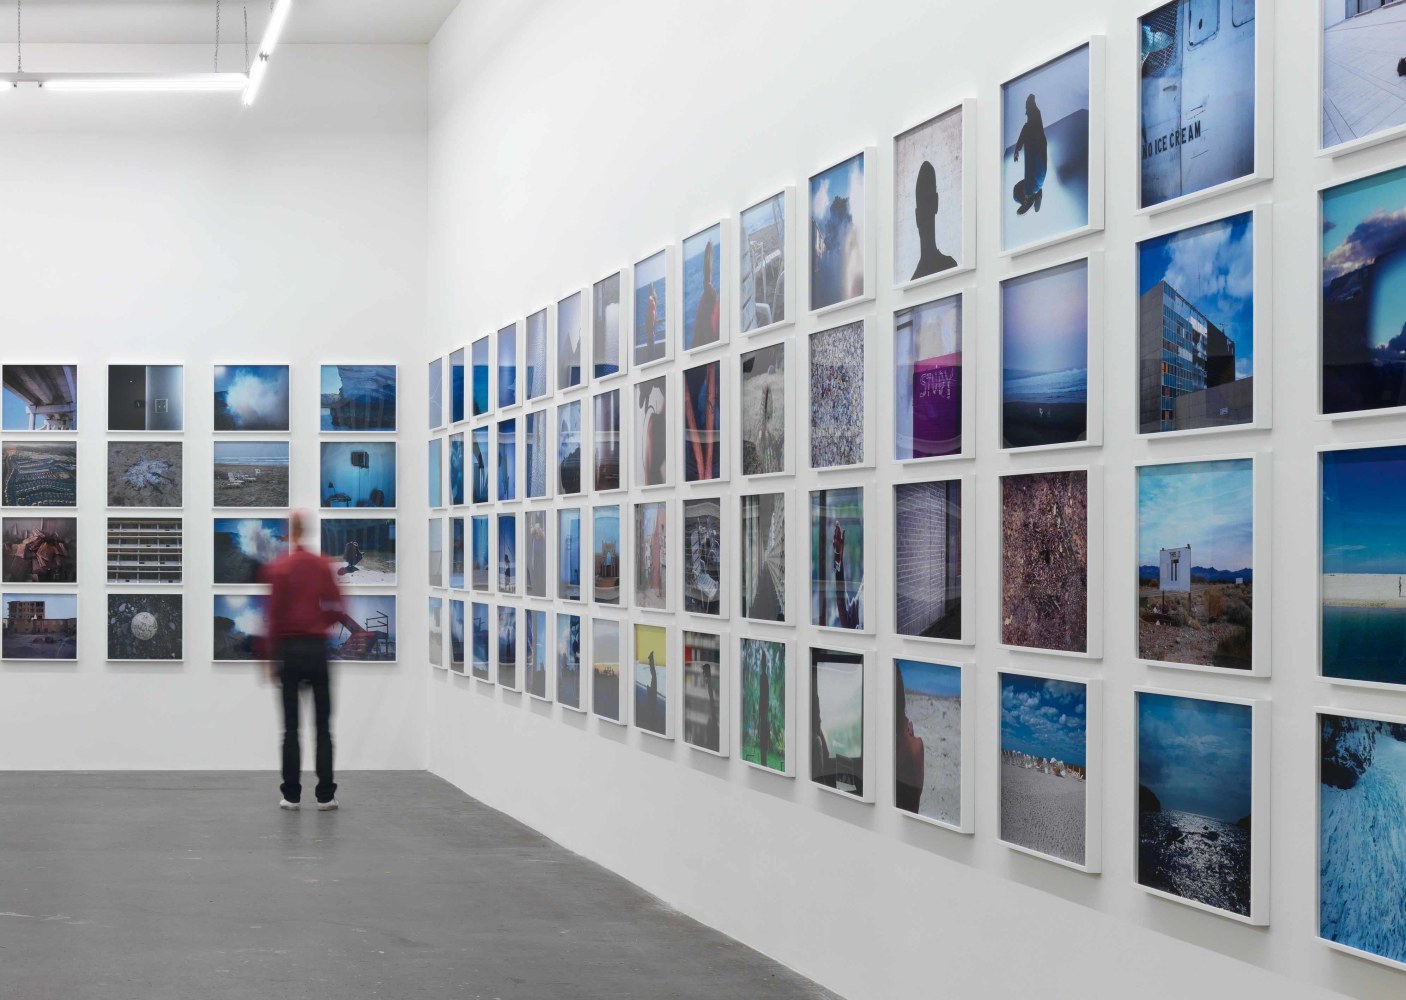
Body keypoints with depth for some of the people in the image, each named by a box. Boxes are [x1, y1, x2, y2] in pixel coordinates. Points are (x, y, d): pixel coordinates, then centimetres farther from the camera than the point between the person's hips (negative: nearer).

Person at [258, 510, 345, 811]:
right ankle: (325, 795, 4)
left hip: (289, 649, -1)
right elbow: (336, 610, -1)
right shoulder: (323, 566, 1)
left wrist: (271, 658, -3)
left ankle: (292, 794, 5)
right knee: (323, 724, 5)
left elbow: (274, 617, -8)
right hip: (317, 648, 1)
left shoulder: (278, 568, -6)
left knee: (291, 726, 4)